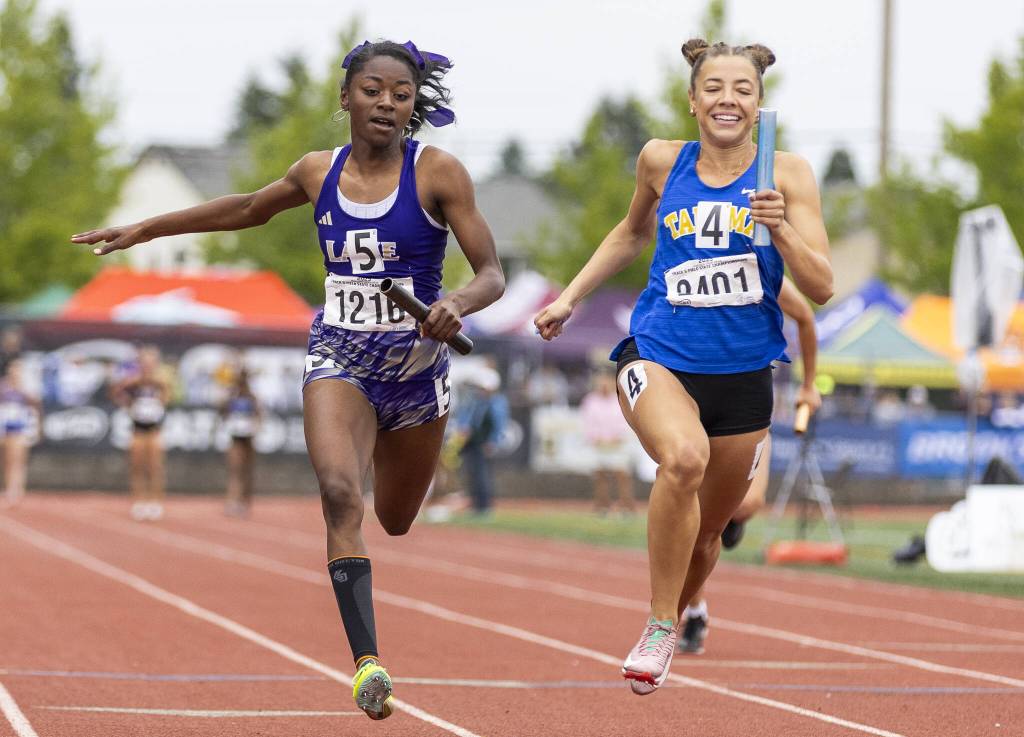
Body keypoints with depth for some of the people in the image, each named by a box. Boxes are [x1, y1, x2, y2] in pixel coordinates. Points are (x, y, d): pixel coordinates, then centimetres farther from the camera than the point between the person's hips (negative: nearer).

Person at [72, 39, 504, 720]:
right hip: (338, 357, 1)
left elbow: (493, 274, -9)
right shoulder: (318, 172, 2)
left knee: (395, 520, 17)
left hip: (417, 364, -1)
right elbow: (249, 209, 23)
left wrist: (460, 302, -32)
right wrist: (146, 229, 26)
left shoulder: (438, 172, -8)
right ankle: (368, 662, -31)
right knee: (340, 492, -26)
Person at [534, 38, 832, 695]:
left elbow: (821, 289, -7)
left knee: (706, 531, 13)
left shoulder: (787, 174, -3)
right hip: (658, 357, -1)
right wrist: (570, 297, 21)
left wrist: (781, 227, -22)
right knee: (684, 458, -33)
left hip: (743, 374, 1)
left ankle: (671, 628, 44)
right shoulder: (662, 161, 2)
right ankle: (658, 627, -20)